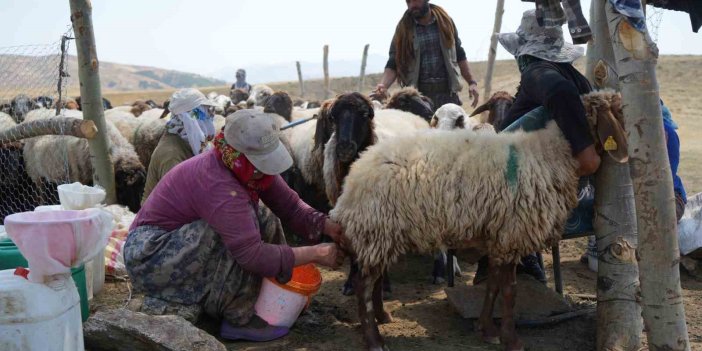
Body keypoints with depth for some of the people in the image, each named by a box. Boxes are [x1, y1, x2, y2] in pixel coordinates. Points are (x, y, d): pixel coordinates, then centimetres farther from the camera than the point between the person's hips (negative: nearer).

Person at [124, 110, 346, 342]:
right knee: (243, 241, -26)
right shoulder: (218, 184, -33)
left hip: (183, 242, 9)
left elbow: (290, 205, -4)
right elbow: (253, 254, -34)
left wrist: (330, 227, -17)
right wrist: (314, 253, -27)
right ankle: (239, 319, -12)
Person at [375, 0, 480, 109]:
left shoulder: (445, 22, 9)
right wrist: (383, 85, -20)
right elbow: (393, 65, -1)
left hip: (448, 94, 2)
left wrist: (471, 82, 8)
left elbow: (459, 55, 17)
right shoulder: (403, 29, 3)